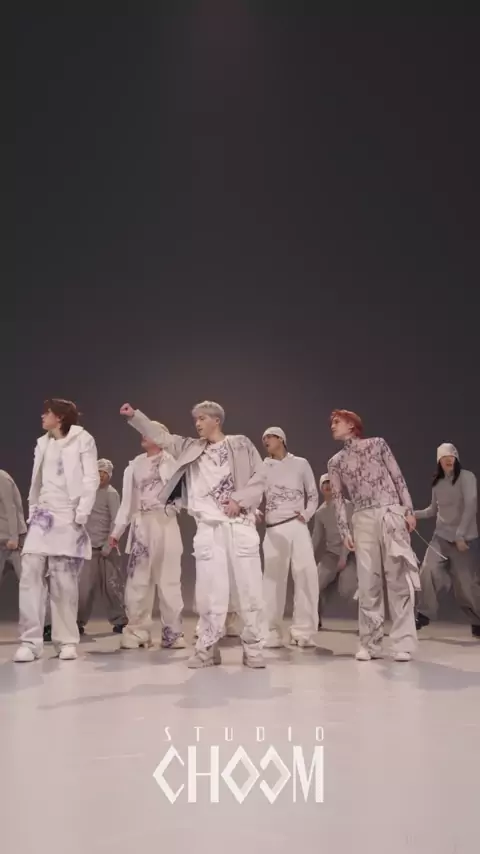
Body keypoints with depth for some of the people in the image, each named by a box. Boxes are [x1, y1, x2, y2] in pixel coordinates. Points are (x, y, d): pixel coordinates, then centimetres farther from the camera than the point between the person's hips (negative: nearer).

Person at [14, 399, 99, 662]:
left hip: (68, 518, -4)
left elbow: (91, 479, -5)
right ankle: (30, 641, -3)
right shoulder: (42, 444, 19)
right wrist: (32, 512, 8)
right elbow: (36, 482, 17)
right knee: (30, 575, -7)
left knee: (65, 581, -2)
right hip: (42, 517, 4)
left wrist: (82, 514, -12)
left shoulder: (82, 439, 2)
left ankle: (67, 641, 7)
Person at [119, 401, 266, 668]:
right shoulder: (191, 448, 16)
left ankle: (253, 648, 9)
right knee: (210, 590, 0)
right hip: (209, 528, 2)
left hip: (240, 525, -2)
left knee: (249, 587, -1)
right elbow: (161, 436, 15)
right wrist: (134, 415, 7)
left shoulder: (241, 444, 7)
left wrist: (240, 500, -10)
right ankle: (208, 648, 11)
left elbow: (259, 477, 2)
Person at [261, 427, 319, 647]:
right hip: (273, 529, 1)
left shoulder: (300, 464, 10)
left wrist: (306, 515, -4)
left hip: (297, 526, 0)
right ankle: (271, 632, 6)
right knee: (273, 578, 1)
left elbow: (313, 495, 12)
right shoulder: (263, 467, 11)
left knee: (306, 575, -8)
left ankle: (302, 631, -2)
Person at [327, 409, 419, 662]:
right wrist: (345, 531, 2)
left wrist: (408, 510, -1)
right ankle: (370, 644, 5)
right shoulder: (336, 462, 15)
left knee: (399, 579, -5)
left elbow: (398, 478, 7)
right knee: (368, 583, -1)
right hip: (363, 520, 2)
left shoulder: (377, 444, 10)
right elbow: (338, 498, 11)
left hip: (392, 514, -2)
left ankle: (402, 643, -2)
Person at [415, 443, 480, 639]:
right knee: (428, 571, -15)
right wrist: (412, 514, -1)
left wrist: (460, 535, -20)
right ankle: (424, 614, -2)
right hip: (441, 537, 4)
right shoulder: (437, 483, 8)